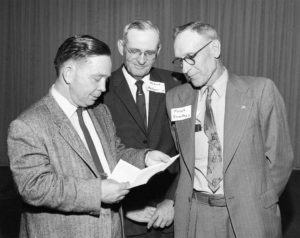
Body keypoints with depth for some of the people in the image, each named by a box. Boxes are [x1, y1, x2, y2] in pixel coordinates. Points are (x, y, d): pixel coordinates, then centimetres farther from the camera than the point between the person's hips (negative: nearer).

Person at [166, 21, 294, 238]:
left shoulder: (261, 90, -7)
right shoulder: (175, 98, 2)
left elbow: (279, 157, -3)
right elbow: (180, 156, 7)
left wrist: (257, 203, -3)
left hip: (248, 216, -2)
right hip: (193, 216, 3)